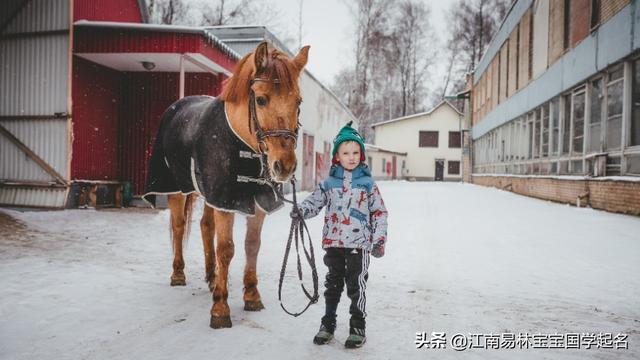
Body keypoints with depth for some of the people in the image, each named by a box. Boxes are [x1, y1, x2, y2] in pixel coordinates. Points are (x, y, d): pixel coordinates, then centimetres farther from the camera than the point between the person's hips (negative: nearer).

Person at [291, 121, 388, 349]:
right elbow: (315, 201, 9)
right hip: (333, 242, 3)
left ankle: (358, 327, 19)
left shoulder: (367, 182, 0)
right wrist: (301, 210, -13)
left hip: (359, 243, -2)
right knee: (333, 284, 14)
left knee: (356, 286, 4)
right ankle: (328, 324, 28)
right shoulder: (329, 182, 4)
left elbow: (380, 212, 2)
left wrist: (379, 240, -4)